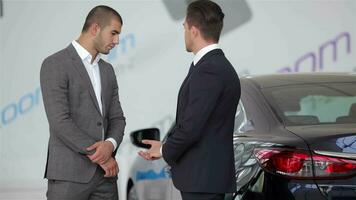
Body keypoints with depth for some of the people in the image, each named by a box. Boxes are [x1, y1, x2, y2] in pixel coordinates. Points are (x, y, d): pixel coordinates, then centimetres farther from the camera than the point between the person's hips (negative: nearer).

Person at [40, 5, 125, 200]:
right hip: (69, 173, -7)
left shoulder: (107, 70, 18)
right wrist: (99, 156, -13)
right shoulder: (55, 65, -7)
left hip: (104, 173, 7)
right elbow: (60, 122, -15)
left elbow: (117, 119, 14)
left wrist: (110, 144, -10)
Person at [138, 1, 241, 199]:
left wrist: (165, 150, -4)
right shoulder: (220, 67, 14)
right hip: (206, 176, 10)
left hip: (203, 178, -10)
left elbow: (191, 127, -21)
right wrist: (166, 147, 8)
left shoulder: (208, 71, -18)